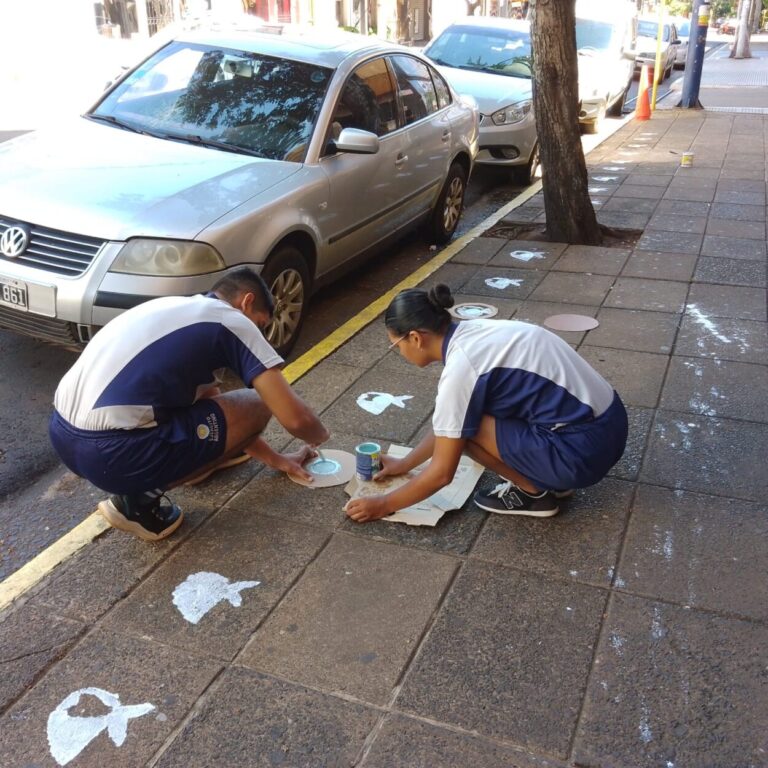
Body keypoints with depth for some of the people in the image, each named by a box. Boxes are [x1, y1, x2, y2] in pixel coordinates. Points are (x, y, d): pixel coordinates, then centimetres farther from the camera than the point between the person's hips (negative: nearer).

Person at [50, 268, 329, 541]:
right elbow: (295, 418, -7)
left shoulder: (182, 307, 23)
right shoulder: (233, 321, -1)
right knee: (256, 407, 4)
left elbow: (207, 395, 32)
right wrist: (320, 435, 18)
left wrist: (274, 458, 35)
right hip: (111, 452, -9)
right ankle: (141, 498, 2)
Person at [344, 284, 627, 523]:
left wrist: (384, 504, 3)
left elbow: (442, 473, -10)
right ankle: (551, 477, 17)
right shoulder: (473, 333, 7)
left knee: (464, 425, -8)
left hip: (583, 449, -9)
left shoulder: (460, 369, -18)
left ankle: (533, 493, 7)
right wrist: (406, 463, 28)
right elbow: (445, 425, 21)